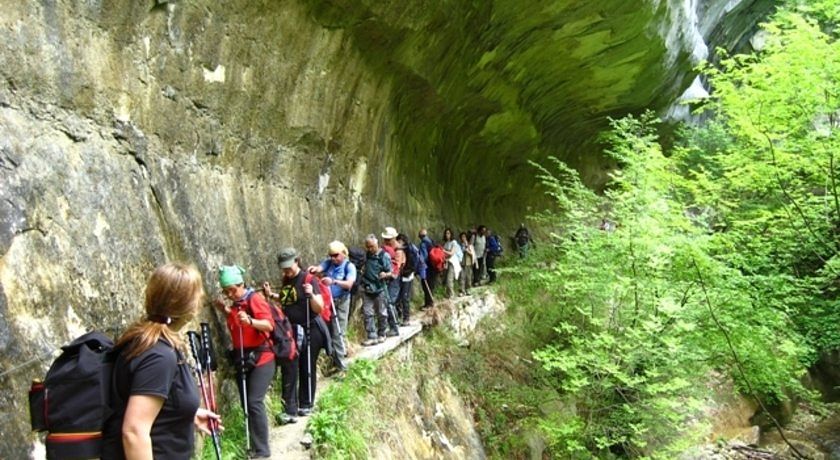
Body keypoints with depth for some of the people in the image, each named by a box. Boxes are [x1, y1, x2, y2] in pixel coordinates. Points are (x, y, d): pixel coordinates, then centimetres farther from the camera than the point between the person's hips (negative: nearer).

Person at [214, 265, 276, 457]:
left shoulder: (255, 299, -11)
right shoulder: (234, 304, 12)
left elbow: (269, 325, -21)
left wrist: (250, 321, -38)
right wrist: (226, 312, 10)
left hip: (261, 358, -8)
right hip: (241, 359, 8)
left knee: (255, 402, -15)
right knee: (246, 403, 7)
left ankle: (262, 450, -10)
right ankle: (255, 445, 16)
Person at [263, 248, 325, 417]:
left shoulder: (308, 280, -14)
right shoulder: (286, 280, 5)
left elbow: (319, 308, -18)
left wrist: (311, 295, -35)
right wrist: (271, 294, 11)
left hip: (309, 330, -6)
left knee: (307, 369, 6)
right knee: (288, 369, 5)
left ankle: (306, 405, 21)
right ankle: (288, 407, 14)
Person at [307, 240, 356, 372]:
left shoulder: (349, 266, -9)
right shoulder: (328, 262, 4)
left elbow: (349, 284, -23)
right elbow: (319, 268, -16)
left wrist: (334, 281, -39)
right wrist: (314, 269, -40)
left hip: (340, 303, -4)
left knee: (338, 332, -3)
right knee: (327, 330, 11)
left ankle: (340, 362, 3)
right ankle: (333, 357, 26)